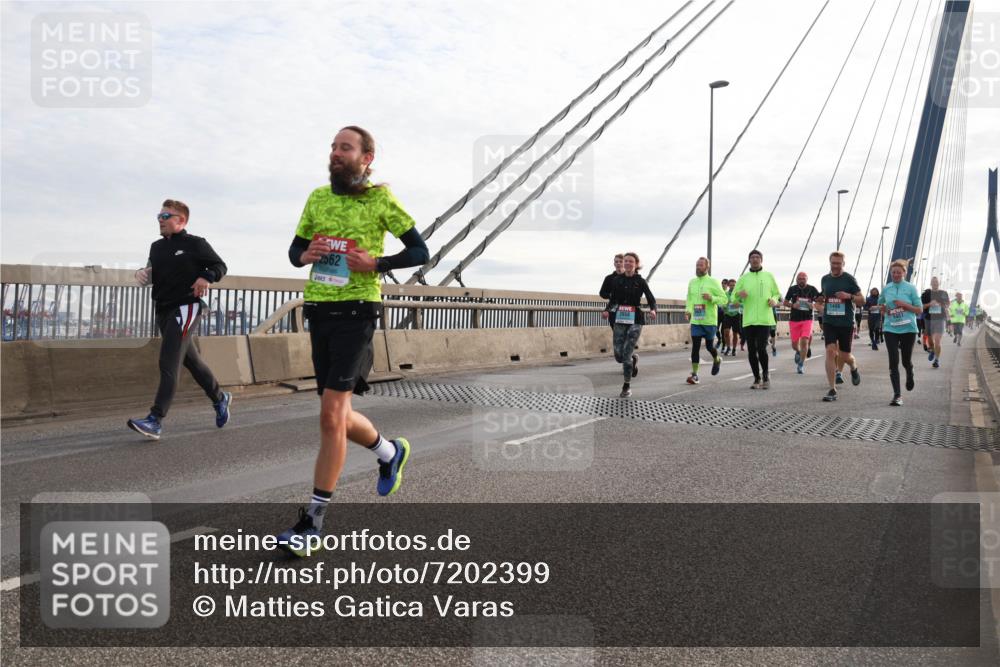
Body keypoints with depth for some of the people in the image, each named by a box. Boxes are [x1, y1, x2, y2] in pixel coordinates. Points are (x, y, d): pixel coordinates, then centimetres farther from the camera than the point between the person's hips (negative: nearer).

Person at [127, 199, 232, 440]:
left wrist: (206, 277, -18)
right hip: (163, 310, 8)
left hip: (186, 308, -8)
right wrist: (142, 274, 2)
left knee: (169, 364, -16)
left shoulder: (195, 244, -3)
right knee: (190, 360, 17)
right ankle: (220, 398, 36)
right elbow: (152, 273, 25)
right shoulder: (156, 247, 15)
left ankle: (155, 421, -20)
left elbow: (220, 265, 1)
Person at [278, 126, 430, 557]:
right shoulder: (318, 197, 12)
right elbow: (295, 249, 20)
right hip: (319, 310, 6)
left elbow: (420, 252, 1)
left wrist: (376, 263, -14)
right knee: (338, 415, 11)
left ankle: (313, 520, -5)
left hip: (356, 310, -6)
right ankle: (390, 452, 40)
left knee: (331, 414, -13)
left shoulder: (380, 199, -1)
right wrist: (304, 256, -4)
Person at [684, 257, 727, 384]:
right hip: (695, 321, 3)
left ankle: (717, 360, 41)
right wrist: (688, 310, 2)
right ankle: (694, 374, -4)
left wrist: (711, 298, -22)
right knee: (695, 346, -4)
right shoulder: (692, 282, 8)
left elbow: (724, 299, -6)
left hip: (710, 321, -3)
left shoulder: (713, 282, -6)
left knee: (709, 346, 9)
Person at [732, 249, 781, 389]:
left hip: (765, 319, -2)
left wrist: (774, 300, -5)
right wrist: (739, 295, -13)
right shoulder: (743, 278, 10)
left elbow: (777, 293, 17)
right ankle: (757, 378, 18)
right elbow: (734, 299, 10)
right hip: (748, 320, 2)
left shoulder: (769, 276, 10)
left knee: (761, 348, -12)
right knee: (752, 350, 4)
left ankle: (765, 374, 11)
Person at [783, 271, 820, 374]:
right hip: (794, 319, 1)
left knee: (804, 341, -15)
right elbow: (785, 303, 7)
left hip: (807, 319, -1)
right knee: (794, 344, 6)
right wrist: (793, 305, -14)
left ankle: (801, 365, -3)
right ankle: (798, 352, 43)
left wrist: (814, 305, -15)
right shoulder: (792, 289, -1)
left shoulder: (812, 289, -3)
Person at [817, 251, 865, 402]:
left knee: (844, 356, 5)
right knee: (830, 351, -12)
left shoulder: (849, 279, -3)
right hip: (829, 322, 2)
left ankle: (854, 368, 43)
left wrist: (849, 296, -20)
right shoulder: (825, 279, 8)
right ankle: (832, 390, -9)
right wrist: (821, 300, -1)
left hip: (846, 323, -2)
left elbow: (862, 300, -1)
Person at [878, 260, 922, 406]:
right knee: (893, 361, -9)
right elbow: (880, 304, 25)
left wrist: (904, 305, -16)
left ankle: (910, 375, 46)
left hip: (908, 329, -1)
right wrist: (884, 310, 4)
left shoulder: (910, 288, -2)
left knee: (906, 361, 10)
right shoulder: (886, 289, 6)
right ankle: (897, 394, -7)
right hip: (890, 329, 1)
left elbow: (920, 310, -2)